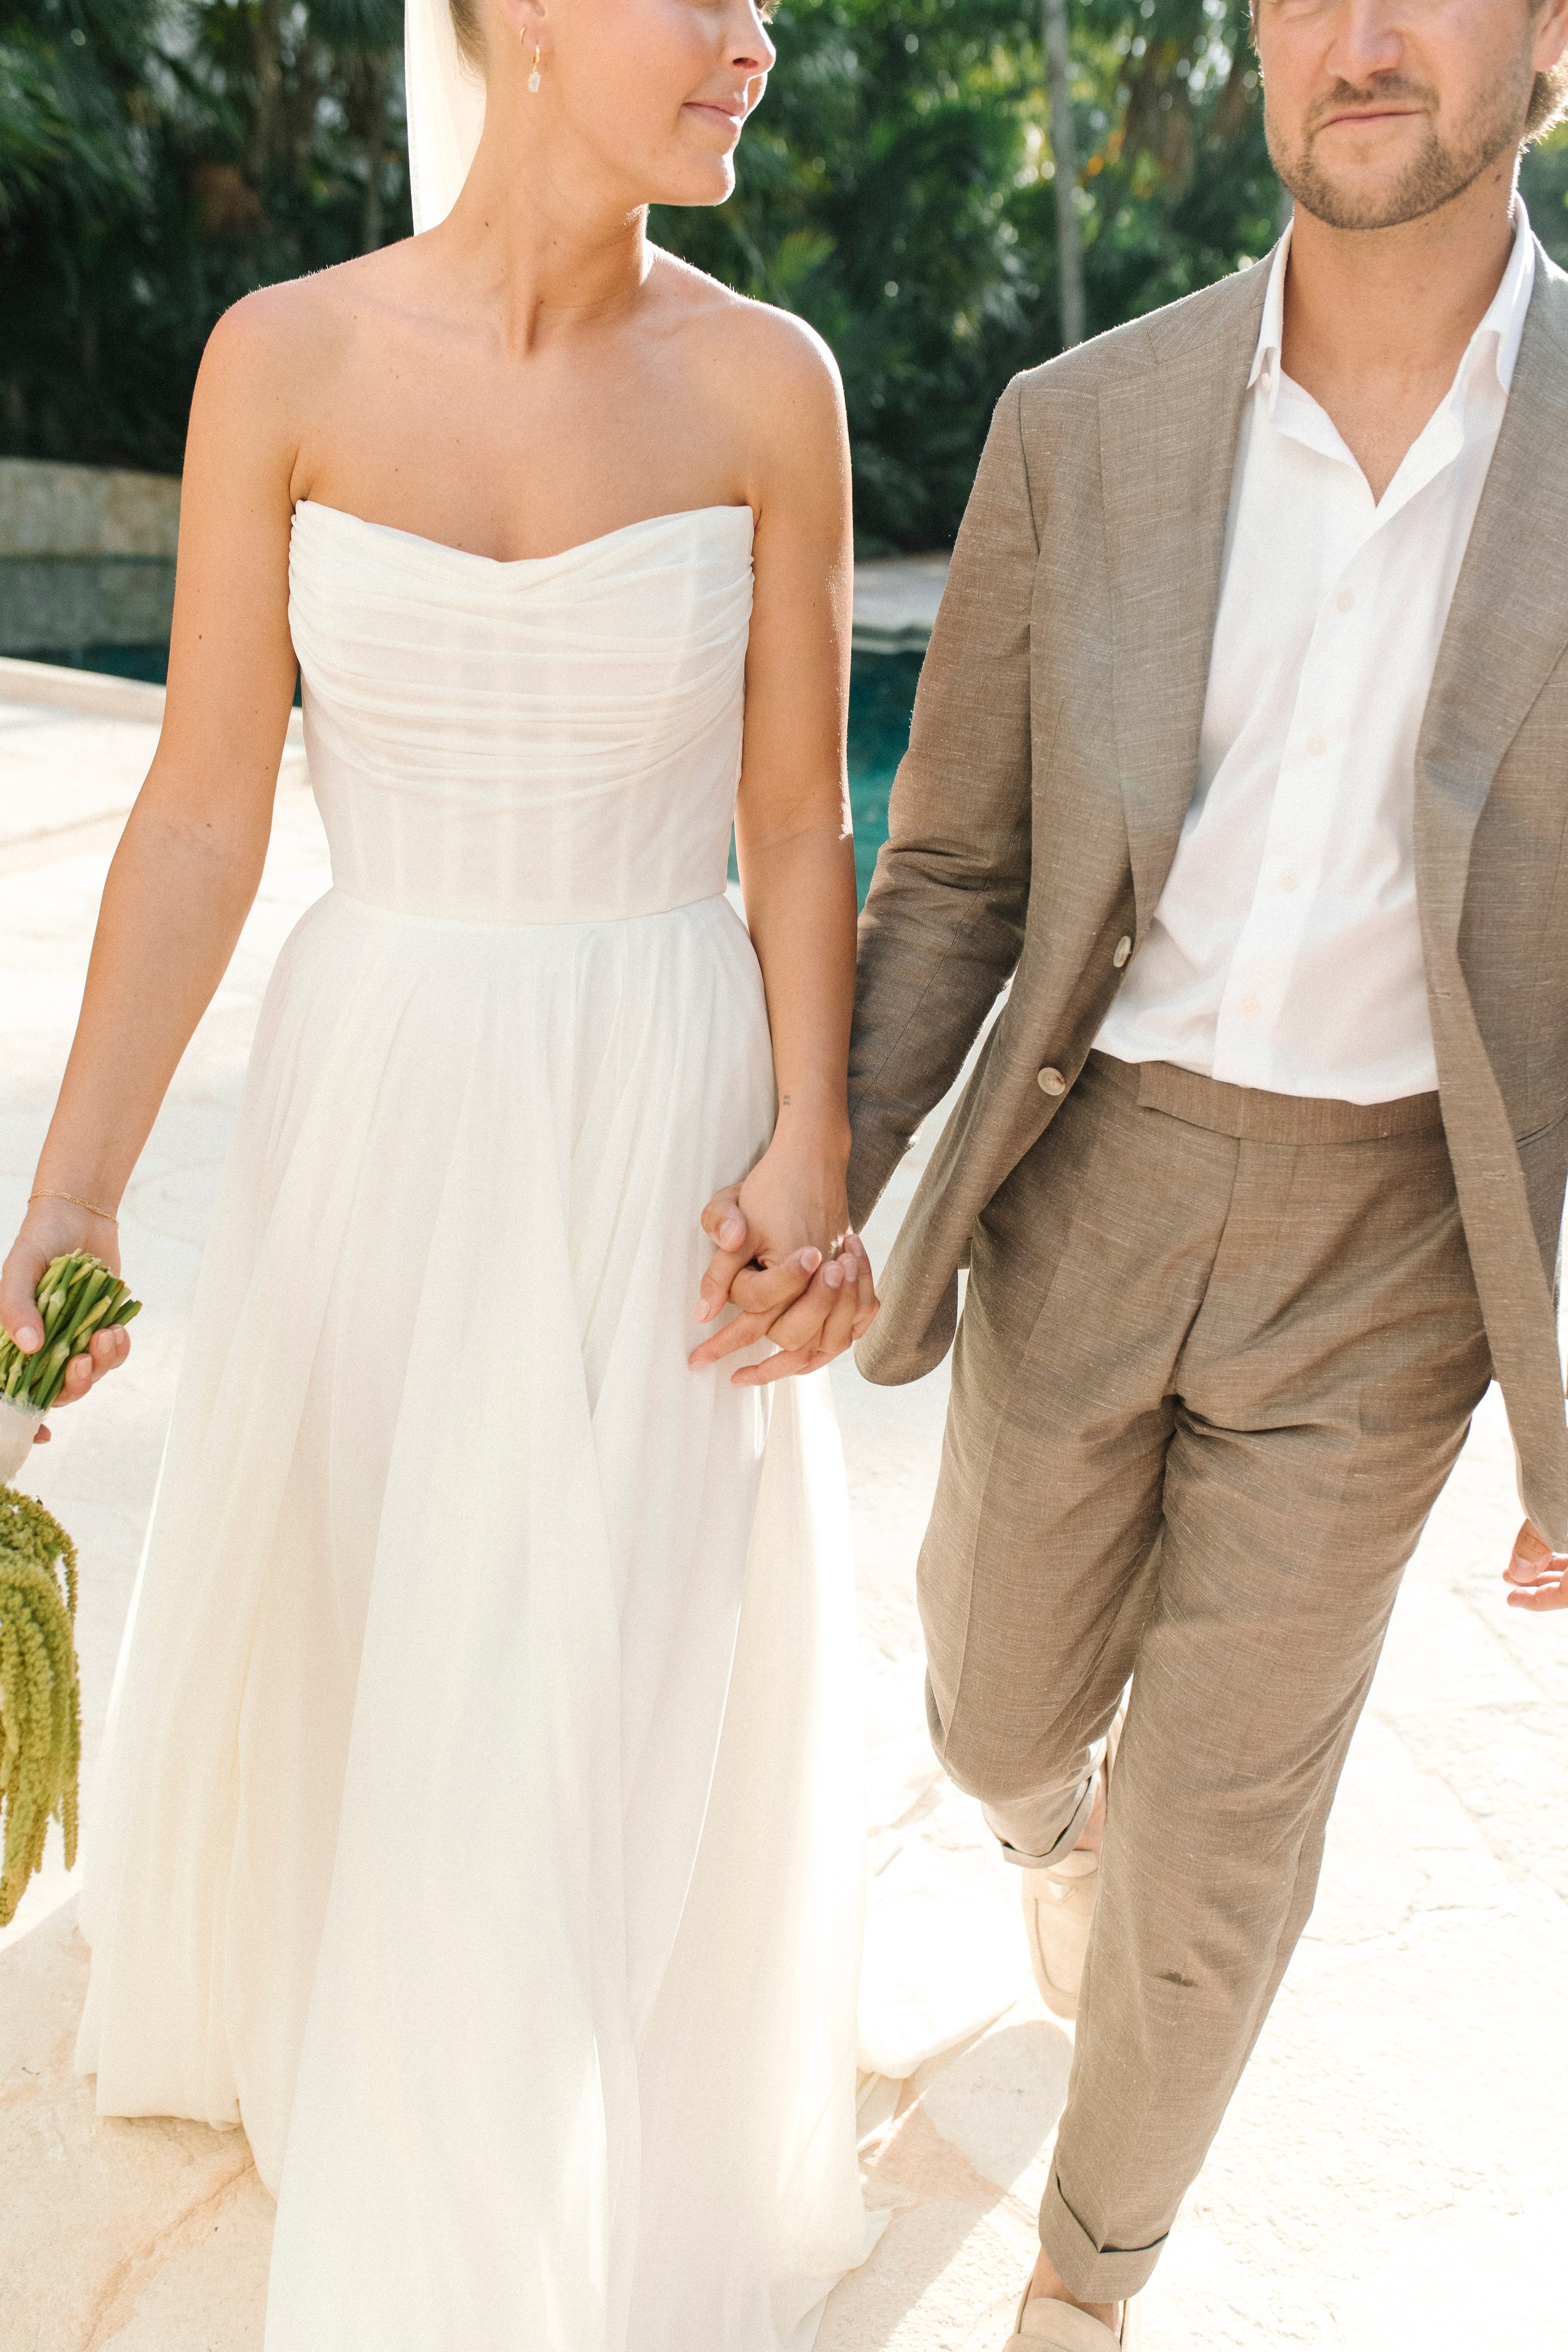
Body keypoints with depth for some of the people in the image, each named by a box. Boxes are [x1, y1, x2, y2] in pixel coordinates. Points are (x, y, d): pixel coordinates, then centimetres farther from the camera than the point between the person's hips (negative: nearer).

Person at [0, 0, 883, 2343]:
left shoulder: (766, 382, -4)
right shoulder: (284, 361, -5)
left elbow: (800, 826, -2)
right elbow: (203, 821, -4)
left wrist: (808, 1160, -15)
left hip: (666, 1118, 0)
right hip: (381, 1110, 1)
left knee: (642, 1703, 9)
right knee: (320, 1627, 22)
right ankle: (288, 1962, 60)